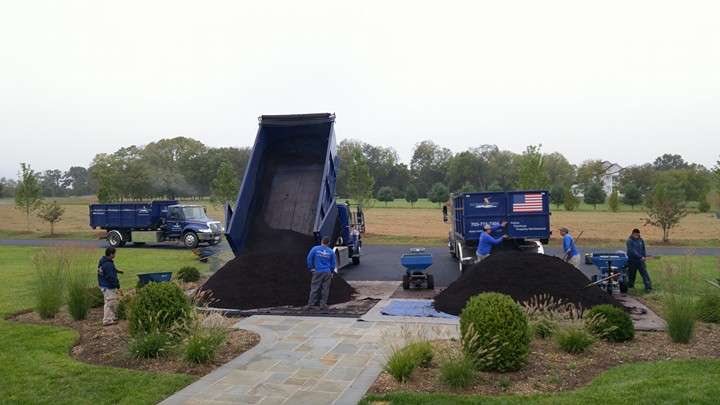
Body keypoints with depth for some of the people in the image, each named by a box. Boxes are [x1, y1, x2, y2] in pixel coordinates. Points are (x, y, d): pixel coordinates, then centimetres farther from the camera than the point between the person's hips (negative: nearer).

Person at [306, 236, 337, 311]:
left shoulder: (315, 249, -2)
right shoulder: (331, 251, 2)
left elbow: (309, 259, -1)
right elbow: (333, 263, 8)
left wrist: (311, 268, 8)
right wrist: (331, 272, 20)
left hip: (318, 271, -1)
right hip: (327, 272, 1)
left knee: (314, 288, 1)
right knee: (325, 289, 6)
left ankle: (310, 304, 0)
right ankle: (323, 304, 7)